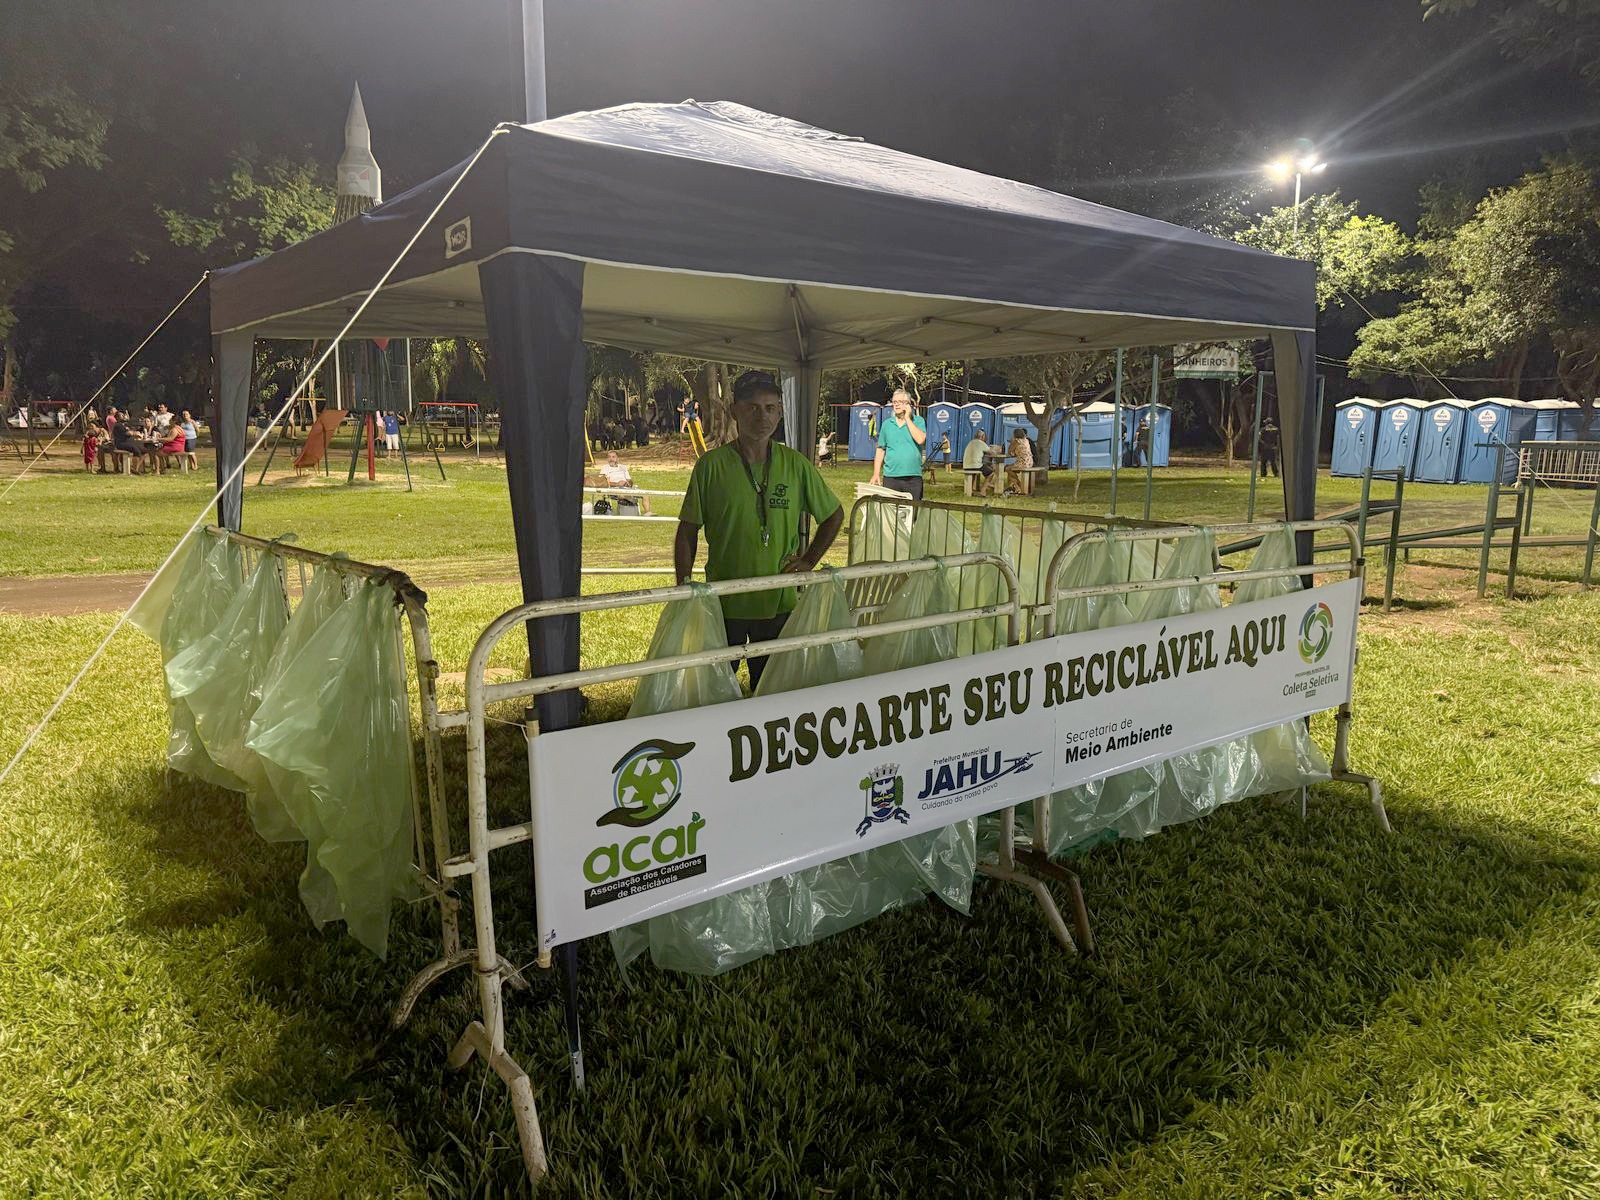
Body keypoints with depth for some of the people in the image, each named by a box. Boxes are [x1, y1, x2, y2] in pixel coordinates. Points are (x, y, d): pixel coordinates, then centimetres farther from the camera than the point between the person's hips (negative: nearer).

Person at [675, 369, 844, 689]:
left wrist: (808, 561, 6)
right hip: (723, 602, -1)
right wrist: (684, 589, -6)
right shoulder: (711, 464, -5)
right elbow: (688, 530, 0)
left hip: (779, 601, 2)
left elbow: (834, 515, 14)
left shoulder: (796, 465, 1)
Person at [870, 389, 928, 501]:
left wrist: (907, 418, -7)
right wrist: (876, 474, 4)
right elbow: (880, 450, 13)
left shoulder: (918, 421, 4)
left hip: (913, 476, -2)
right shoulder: (887, 424, 11)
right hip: (890, 477, 2)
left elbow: (920, 440, -14)